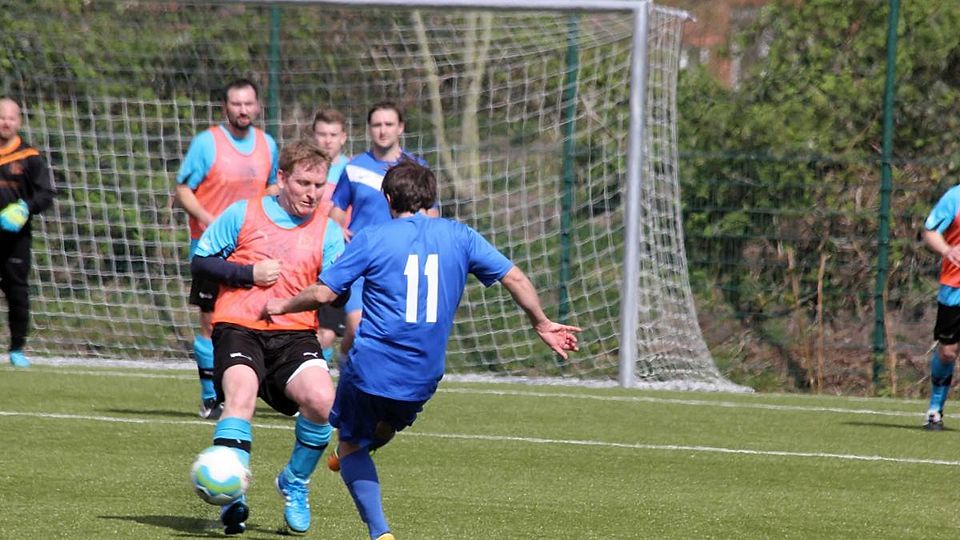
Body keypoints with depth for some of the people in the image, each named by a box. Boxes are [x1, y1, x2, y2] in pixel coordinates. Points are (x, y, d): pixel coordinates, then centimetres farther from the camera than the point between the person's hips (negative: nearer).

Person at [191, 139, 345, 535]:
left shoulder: (328, 231, 11)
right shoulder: (243, 214, 7)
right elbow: (200, 262, 9)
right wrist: (249, 273, -5)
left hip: (295, 334, 2)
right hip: (239, 328, -2)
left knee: (321, 400, -23)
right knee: (240, 395, -30)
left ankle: (295, 484, 4)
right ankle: (233, 500, -26)